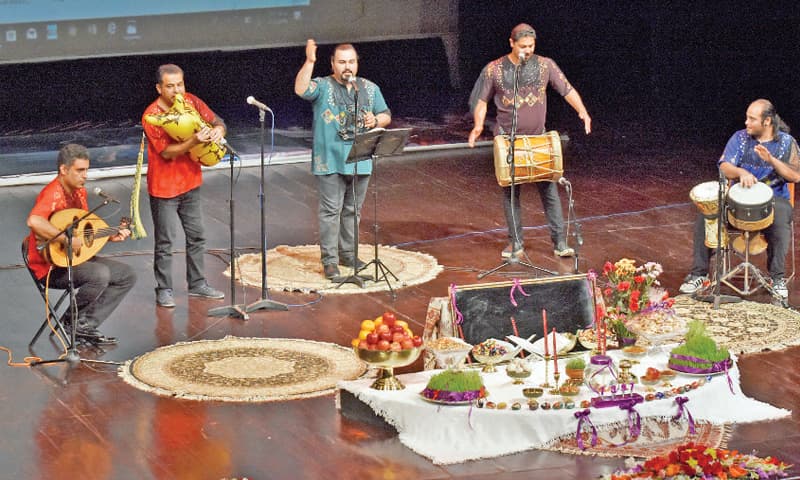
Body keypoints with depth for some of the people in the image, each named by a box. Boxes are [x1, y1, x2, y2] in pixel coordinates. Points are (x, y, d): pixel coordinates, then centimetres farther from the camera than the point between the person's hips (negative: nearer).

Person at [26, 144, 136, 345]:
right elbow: (34, 221, -40)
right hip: (51, 267, -10)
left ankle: (87, 325, 0)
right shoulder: (53, 194, -21)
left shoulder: (79, 192, 9)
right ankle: (73, 321, -8)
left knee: (127, 275, 2)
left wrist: (110, 236, 3)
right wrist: (69, 240, -36)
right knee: (100, 274, -33)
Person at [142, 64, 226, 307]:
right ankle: (164, 290, 13)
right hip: (164, 187, -6)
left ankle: (197, 284, 28)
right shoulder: (151, 116, -19)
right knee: (165, 241, 2)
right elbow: (166, 152, -23)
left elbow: (217, 121, 2)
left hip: (190, 182, 6)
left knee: (197, 237, 15)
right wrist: (194, 141, -37)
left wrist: (217, 130, -22)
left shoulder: (191, 102, -3)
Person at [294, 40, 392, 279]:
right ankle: (330, 260, 0)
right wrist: (310, 61, -29)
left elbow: (386, 115, 16)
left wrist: (375, 121, -6)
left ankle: (348, 253, 25)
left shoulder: (370, 88, 12)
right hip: (330, 162, -5)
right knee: (331, 210, -4)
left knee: (352, 210, 14)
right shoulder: (322, 86, -2)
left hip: (360, 161, 5)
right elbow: (301, 89, -23)